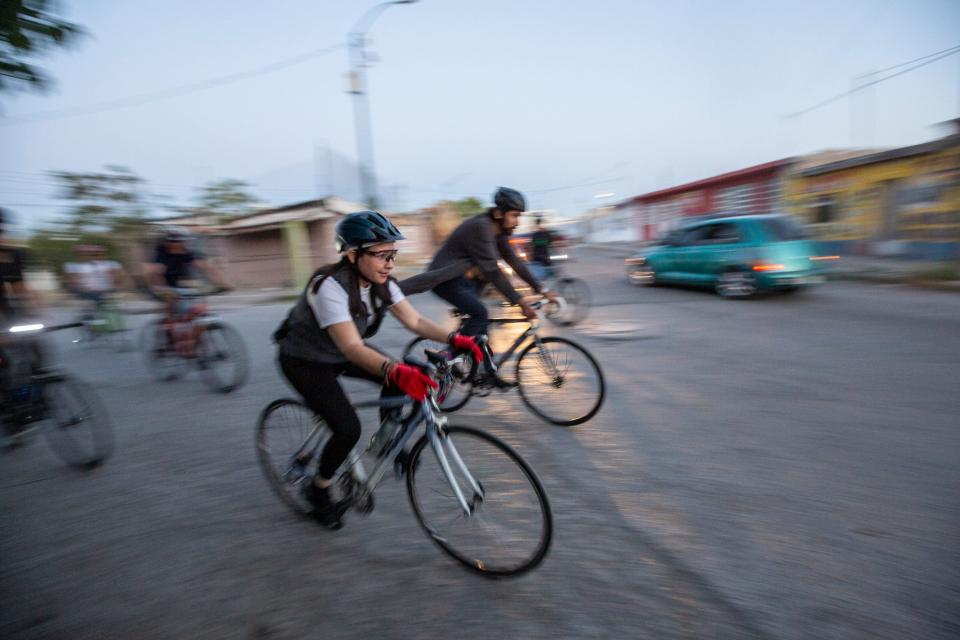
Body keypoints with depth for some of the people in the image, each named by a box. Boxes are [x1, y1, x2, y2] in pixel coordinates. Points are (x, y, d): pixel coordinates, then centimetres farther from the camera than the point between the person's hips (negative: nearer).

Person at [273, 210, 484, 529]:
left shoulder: (381, 283, -13)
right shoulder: (330, 286, -34)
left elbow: (415, 321, -15)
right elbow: (351, 347, -44)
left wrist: (455, 339, -30)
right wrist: (396, 371, -59)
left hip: (339, 354, 7)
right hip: (303, 361, -6)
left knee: (400, 377, -15)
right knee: (348, 429, -17)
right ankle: (318, 490, 11)